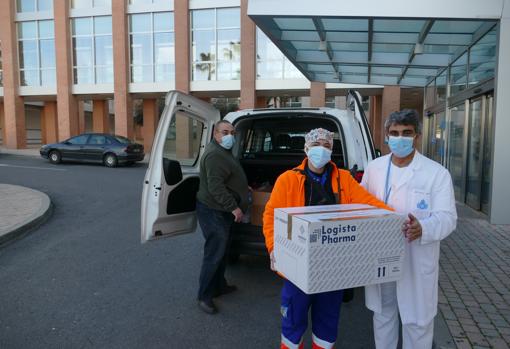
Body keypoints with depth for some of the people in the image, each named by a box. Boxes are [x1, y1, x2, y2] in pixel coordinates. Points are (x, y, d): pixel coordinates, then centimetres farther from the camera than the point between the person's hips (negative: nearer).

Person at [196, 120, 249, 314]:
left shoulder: (223, 152, 16)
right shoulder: (214, 154, -19)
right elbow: (215, 186, -27)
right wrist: (234, 207, -26)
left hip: (221, 210, 11)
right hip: (213, 211, -11)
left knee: (222, 250, 19)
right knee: (214, 253, -6)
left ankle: (218, 285, 34)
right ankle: (204, 296, 6)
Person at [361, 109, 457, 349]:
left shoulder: (437, 173, -8)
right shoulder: (374, 167, 4)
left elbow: (447, 218, -14)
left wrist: (422, 229, -34)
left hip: (416, 262, -3)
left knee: (417, 322, 9)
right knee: (382, 315, 21)